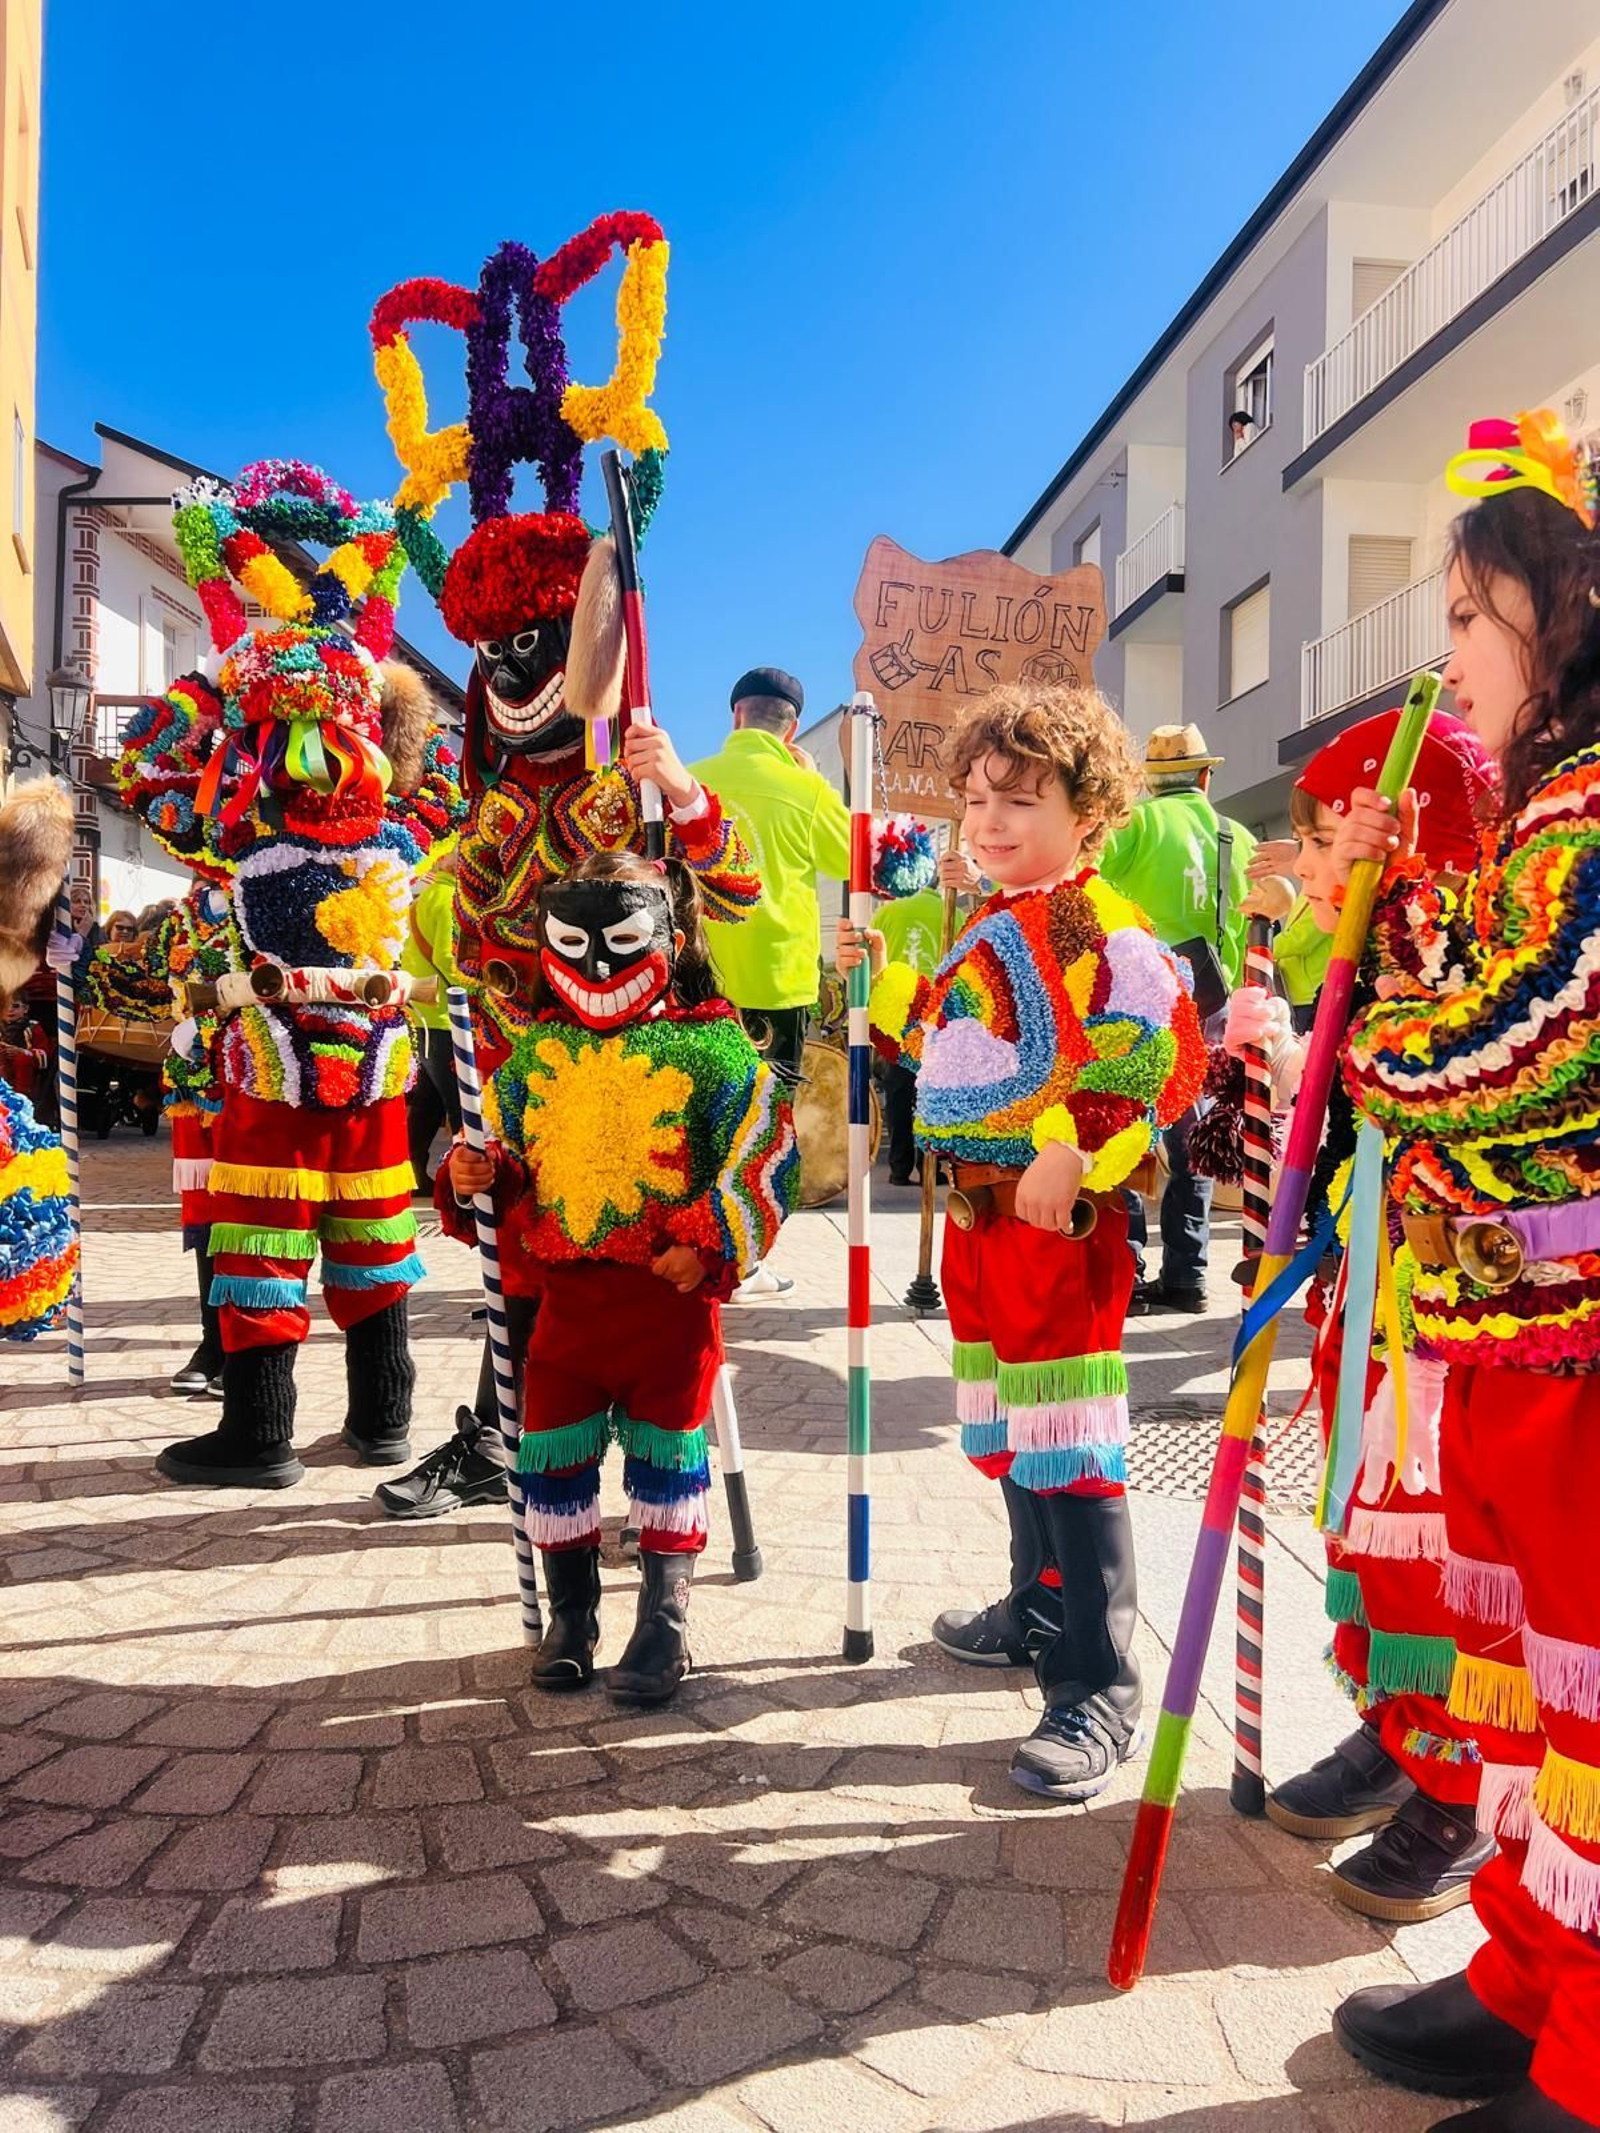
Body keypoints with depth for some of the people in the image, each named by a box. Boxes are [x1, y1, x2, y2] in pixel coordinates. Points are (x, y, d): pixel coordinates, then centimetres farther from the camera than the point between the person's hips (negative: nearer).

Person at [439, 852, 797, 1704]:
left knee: (667, 1451, 6)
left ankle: (665, 1619, 21)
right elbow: (507, 1151, 19)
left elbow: (766, 1152, -7)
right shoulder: (536, 1052, 8)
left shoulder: (708, 1044, -5)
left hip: (671, 1291, -4)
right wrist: (472, 1177, -3)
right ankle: (570, 1613, 29)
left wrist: (710, 1243, -13)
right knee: (552, 1454, 9)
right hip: (565, 1289, 4)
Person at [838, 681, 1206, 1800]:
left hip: (1062, 1221, -10)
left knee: (1071, 1449, -7)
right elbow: (951, 1050, 26)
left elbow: (1166, 1054, -23)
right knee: (1008, 1434, 21)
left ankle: (1102, 1690, 3)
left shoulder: (1101, 926, -13)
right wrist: (886, 977, 16)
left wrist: (1075, 1155, -28)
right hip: (979, 1214, 10)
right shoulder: (986, 930, 17)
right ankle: (1040, 1610, 40)